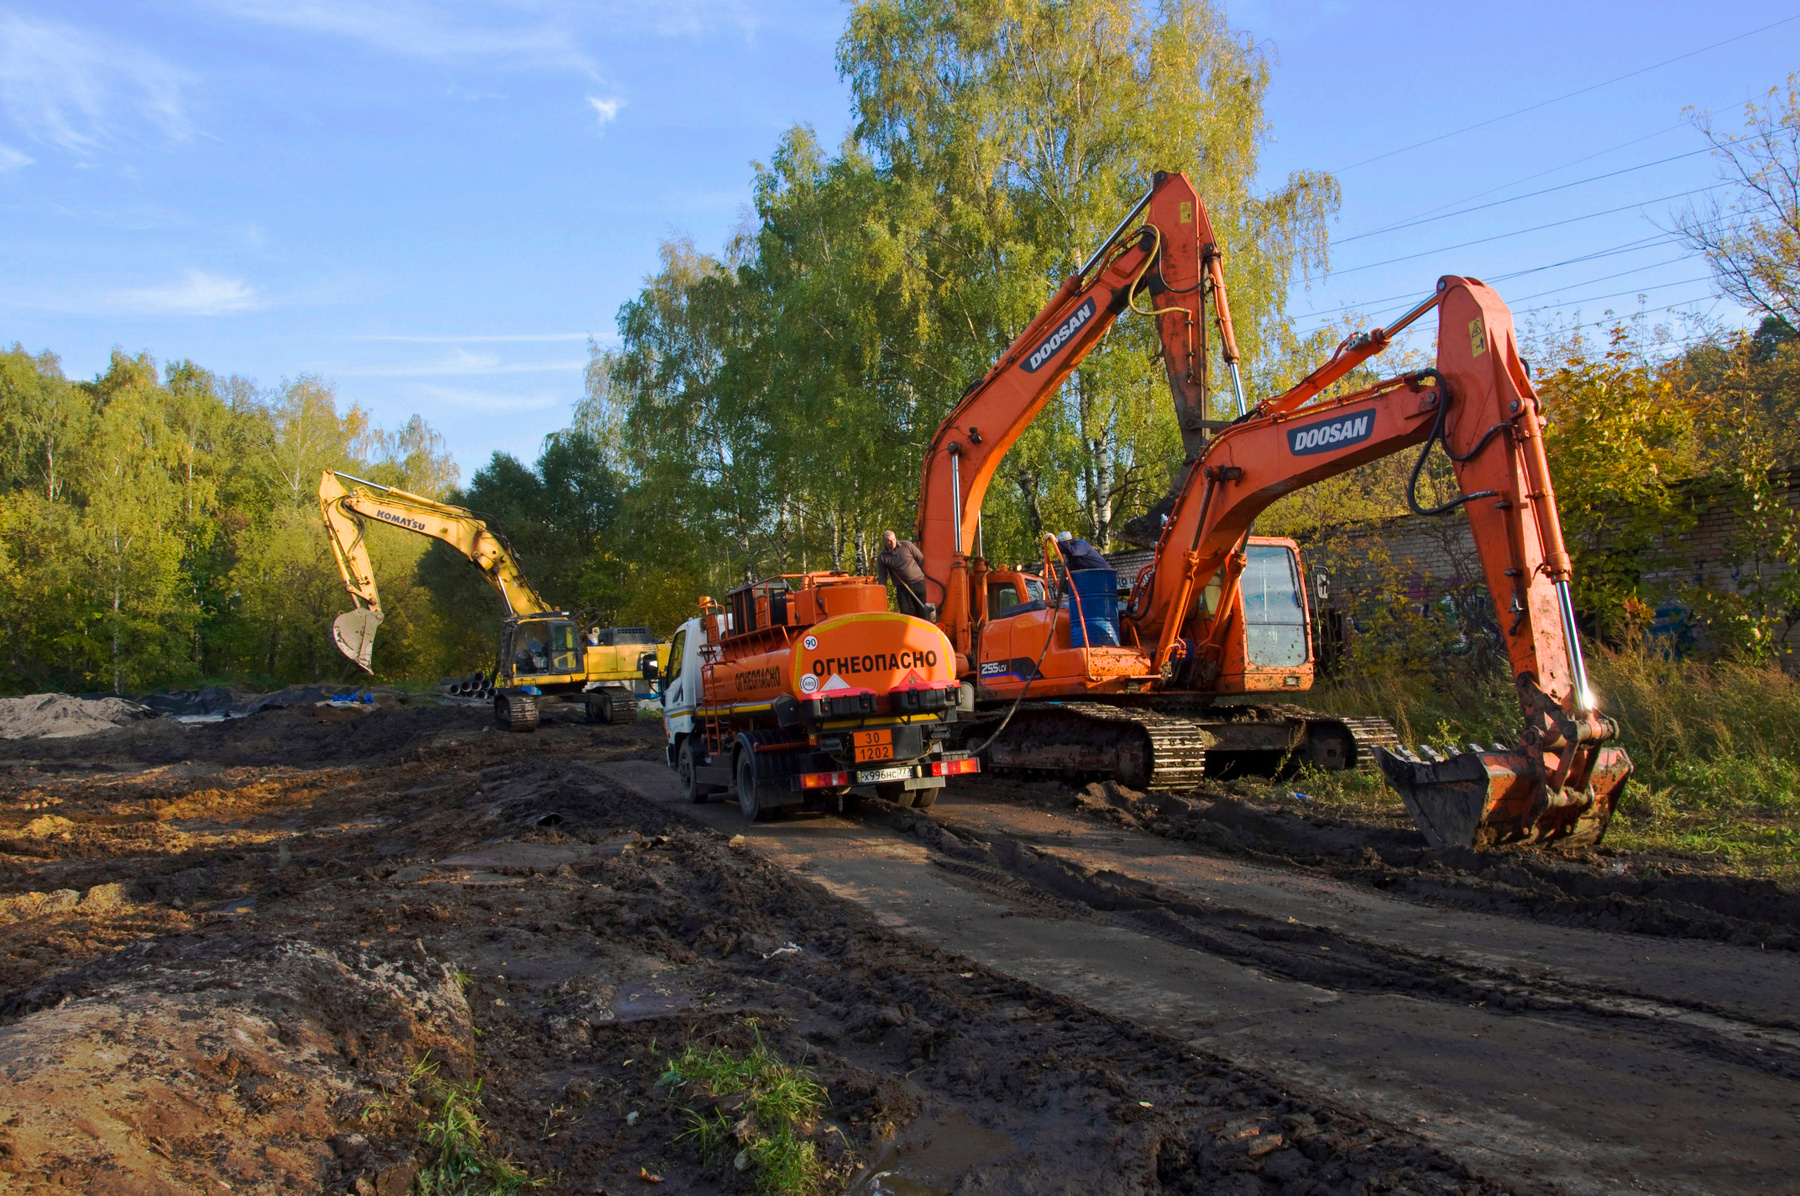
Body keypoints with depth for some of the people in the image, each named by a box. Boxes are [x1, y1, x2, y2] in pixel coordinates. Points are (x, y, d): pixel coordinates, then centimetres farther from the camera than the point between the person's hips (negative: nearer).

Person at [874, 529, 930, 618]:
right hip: (902, 588, 0)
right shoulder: (882, 557, 1)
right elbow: (882, 577, 3)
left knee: (921, 612, 2)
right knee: (906, 612, -14)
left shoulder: (907, 545, 0)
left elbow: (921, 560, 10)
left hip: (918, 583, 0)